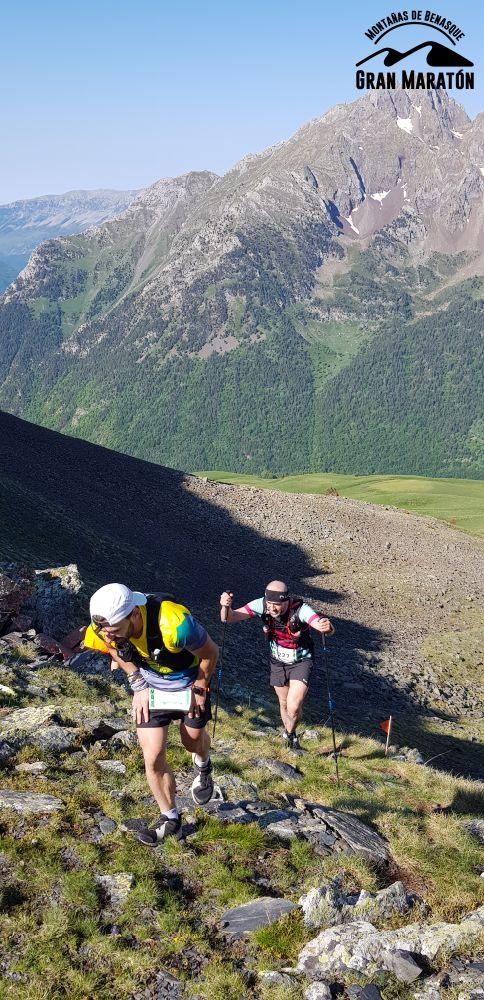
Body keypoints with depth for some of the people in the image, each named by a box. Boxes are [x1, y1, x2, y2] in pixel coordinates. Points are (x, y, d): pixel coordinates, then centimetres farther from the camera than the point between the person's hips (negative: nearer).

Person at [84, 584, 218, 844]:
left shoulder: (174, 624, -43)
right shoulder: (105, 629, -27)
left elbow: (210, 653, -23)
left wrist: (199, 689, -10)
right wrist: (138, 685, -5)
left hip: (189, 682, -3)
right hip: (151, 686, 3)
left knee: (193, 738, 19)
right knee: (152, 759, 0)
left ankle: (203, 767, 55)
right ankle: (170, 819, 21)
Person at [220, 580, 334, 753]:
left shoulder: (300, 610, -33)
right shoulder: (261, 605, -24)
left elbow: (326, 629, -47)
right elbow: (230, 617, -27)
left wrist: (326, 627, -71)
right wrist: (225, 607, -49)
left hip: (301, 662, -4)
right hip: (278, 662, 4)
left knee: (294, 707, -18)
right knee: (284, 703, 20)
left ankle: (290, 734, 16)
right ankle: (290, 738, 48)